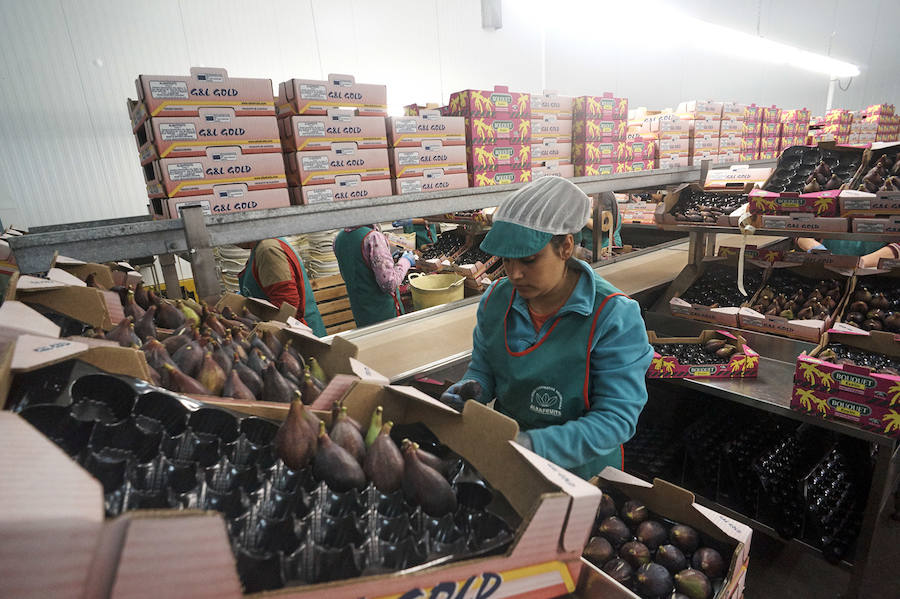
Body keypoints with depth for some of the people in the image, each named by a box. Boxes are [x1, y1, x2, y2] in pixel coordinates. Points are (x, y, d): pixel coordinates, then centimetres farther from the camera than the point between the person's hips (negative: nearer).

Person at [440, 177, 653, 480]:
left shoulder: (615, 316, -18)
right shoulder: (496, 299, -4)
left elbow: (617, 417, -20)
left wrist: (536, 444, -31)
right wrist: (467, 390, -15)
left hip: (580, 467, -2)